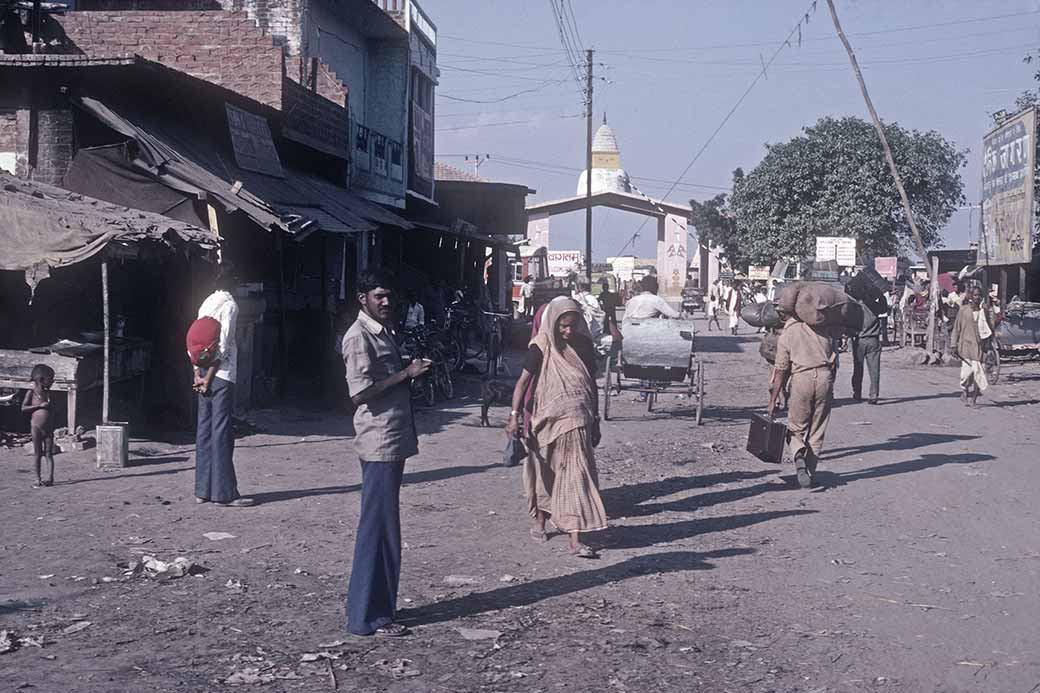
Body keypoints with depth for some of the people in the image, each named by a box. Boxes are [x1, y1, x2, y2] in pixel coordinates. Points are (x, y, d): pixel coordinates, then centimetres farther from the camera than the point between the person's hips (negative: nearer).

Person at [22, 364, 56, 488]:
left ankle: (50, 478, -4)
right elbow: (23, 408, -9)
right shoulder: (31, 393, -1)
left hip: (48, 428, 4)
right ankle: (38, 479, 0)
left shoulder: (48, 393, 12)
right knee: (37, 453, -2)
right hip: (36, 427, -4)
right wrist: (39, 405, -16)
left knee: (49, 453, -1)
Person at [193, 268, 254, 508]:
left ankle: (203, 490, 13)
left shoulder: (206, 303, 14)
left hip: (205, 374, 8)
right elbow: (222, 346, -15)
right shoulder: (229, 305, -10)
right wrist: (208, 378, -12)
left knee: (205, 431, 9)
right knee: (222, 432, -6)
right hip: (221, 375, -8)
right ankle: (225, 493, -5)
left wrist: (198, 373, 6)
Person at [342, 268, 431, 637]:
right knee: (379, 528, -6)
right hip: (379, 443, -10)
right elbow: (361, 393, -20)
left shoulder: (383, 332, 17)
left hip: (394, 440, 10)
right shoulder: (359, 336, -13)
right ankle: (369, 617, -1)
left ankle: (370, 606, 22)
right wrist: (407, 374, -18)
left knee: (383, 527, 14)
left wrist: (413, 372, 9)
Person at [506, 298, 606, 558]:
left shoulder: (584, 346, 5)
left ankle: (575, 540, -4)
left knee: (576, 476, -4)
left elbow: (592, 385, 12)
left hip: (577, 422, 2)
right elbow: (523, 381, -8)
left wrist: (595, 421, 14)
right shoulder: (541, 348, -6)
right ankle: (540, 521, 35)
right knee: (545, 473, 14)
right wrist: (514, 415, -17)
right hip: (548, 419, -2)